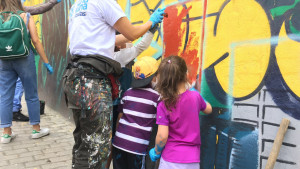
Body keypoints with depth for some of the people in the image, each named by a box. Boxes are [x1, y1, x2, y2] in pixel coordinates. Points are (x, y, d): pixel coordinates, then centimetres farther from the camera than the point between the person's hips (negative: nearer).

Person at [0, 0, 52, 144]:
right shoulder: (26, 17, -1)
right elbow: (36, 41, -7)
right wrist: (46, 62, -3)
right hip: (24, 60, -2)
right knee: (31, 96, 8)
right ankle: (36, 129, 18)